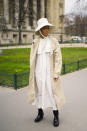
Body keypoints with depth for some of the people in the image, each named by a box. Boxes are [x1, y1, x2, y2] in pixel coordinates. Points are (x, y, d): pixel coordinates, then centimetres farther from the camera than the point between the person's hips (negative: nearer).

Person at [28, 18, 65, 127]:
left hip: (50, 71, -2)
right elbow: (32, 58, 6)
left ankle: (56, 116, 12)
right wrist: (32, 72, 3)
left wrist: (56, 73, -11)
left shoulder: (54, 41, -3)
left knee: (53, 92, -2)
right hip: (38, 71, 2)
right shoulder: (35, 42, 3)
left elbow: (58, 58, -5)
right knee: (39, 91, 10)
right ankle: (40, 113, 28)